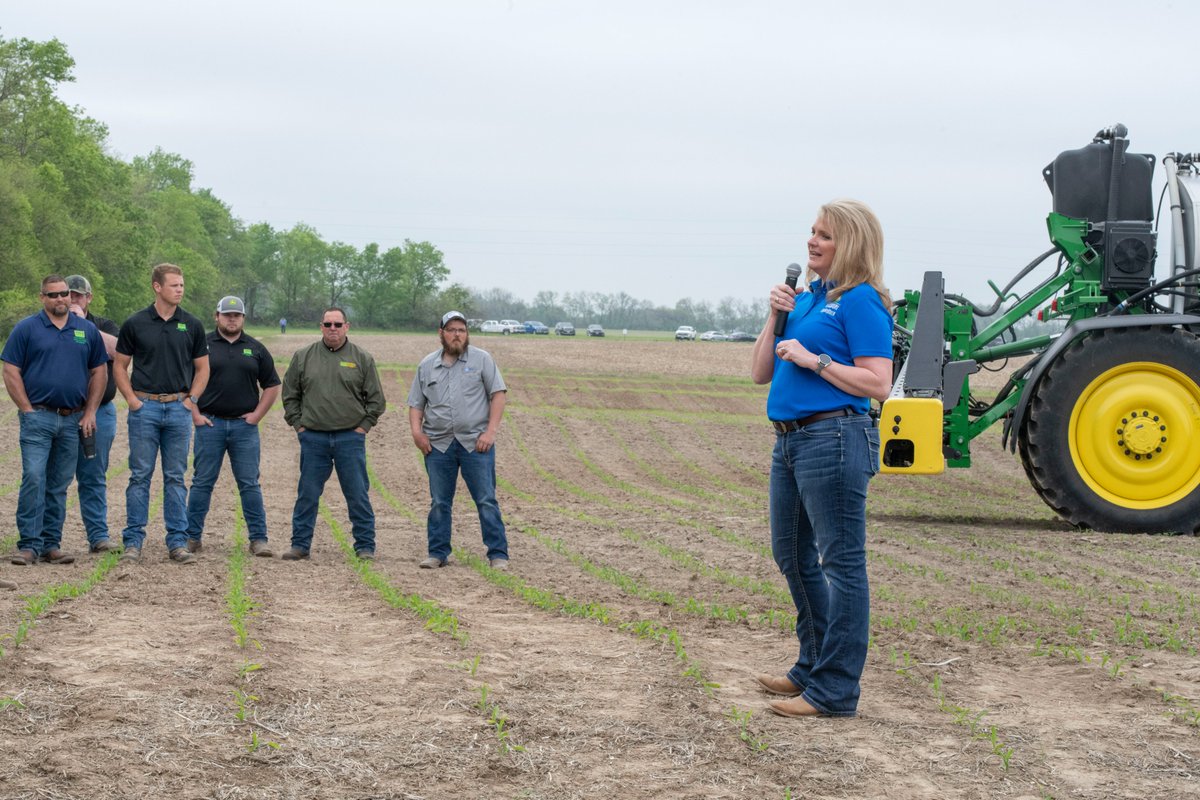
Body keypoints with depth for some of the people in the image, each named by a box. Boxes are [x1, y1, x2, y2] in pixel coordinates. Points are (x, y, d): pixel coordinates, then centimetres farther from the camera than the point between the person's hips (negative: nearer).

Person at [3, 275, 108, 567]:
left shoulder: (87, 330, 10)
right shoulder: (27, 329, 1)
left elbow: (98, 372, 14)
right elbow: (11, 373, -1)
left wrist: (90, 412, 5)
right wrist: (28, 410, -7)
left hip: (73, 421, 3)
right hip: (38, 418, -3)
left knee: (59, 486, 7)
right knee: (33, 479, -11)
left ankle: (51, 545, 12)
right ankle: (29, 545, -9)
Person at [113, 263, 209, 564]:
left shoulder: (192, 325, 5)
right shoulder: (135, 324, 0)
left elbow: (202, 368, 11)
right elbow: (120, 367, 6)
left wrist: (191, 400, 0)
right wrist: (132, 400, -5)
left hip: (179, 408, 1)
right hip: (145, 407, -1)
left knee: (176, 478, 5)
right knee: (140, 476, 0)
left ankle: (177, 541, 8)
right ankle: (133, 541, 5)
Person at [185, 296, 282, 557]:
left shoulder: (255, 349, 9)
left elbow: (272, 386, 13)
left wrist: (257, 415, 3)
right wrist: (194, 414, -4)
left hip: (245, 425, 1)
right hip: (209, 424, -1)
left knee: (250, 484, 0)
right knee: (202, 483, 3)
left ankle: (258, 538, 3)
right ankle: (192, 536, 9)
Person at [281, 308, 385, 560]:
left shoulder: (362, 359, 4)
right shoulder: (303, 357, 7)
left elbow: (376, 399, 8)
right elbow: (290, 394, 13)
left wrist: (362, 426, 0)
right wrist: (298, 424, 4)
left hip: (350, 438, -1)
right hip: (313, 438, 1)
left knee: (358, 495, 0)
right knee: (307, 494, 4)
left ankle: (365, 547, 8)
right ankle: (300, 545, 12)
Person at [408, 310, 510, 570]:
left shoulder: (481, 359, 3)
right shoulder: (427, 365, 12)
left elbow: (498, 393, 0)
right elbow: (416, 403, 15)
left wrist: (490, 431, -9)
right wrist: (416, 431, -2)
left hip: (475, 443, -3)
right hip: (438, 444, 3)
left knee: (486, 501, -3)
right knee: (439, 502, 7)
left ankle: (498, 554, 0)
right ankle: (438, 553, 15)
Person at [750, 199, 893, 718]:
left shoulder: (860, 301, -10)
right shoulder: (806, 297, 15)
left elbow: (877, 384, -17)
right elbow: (761, 373, 16)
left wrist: (814, 359, -17)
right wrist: (775, 319, 3)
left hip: (834, 438, -10)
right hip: (791, 441, 10)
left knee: (841, 562, -4)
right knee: (792, 555, 19)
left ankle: (835, 690, -2)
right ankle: (813, 666, 32)